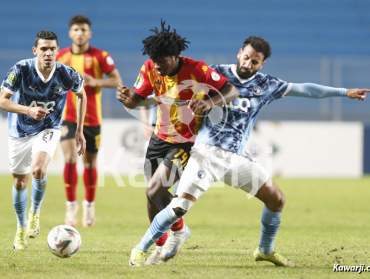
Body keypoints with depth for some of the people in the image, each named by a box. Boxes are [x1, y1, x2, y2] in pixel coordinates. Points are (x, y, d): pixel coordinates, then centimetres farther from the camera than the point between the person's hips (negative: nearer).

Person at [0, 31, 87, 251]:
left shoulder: (66, 74, -18)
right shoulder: (21, 70, -22)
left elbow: (81, 94, 3)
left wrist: (80, 131, 4)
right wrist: (28, 111, -36)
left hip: (49, 129, -1)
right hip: (20, 131, 1)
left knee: (39, 171, -27)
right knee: (20, 182, 8)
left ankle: (35, 213, 2)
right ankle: (22, 229, 32)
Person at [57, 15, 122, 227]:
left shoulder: (100, 56, -6)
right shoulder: (61, 56, 2)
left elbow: (117, 81, -9)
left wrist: (94, 82, -22)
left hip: (92, 118, 0)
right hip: (68, 117, 0)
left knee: (90, 163, 9)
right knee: (70, 158, -18)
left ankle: (89, 205, 30)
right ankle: (71, 204, -7)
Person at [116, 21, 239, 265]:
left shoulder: (196, 70, -23)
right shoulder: (150, 69, -9)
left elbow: (232, 91, -21)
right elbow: (137, 100, -4)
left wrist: (209, 102, -41)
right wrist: (127, 99, -30)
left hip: (186, 143, -5)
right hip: (160, 138, 5)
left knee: (154, 191, -17)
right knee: (153, 196, 8)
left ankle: (179, 230, 9)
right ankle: (161, 247, 29)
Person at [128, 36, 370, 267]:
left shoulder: (266, 85, 7)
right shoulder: (216, 74, -2)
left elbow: (302, 89, 11)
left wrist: (344, 92, 13)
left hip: (237, 158, 5)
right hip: (207, 152, -4)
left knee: (277, 199, 5)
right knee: (181, 205, -19)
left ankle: (266, 251, 27)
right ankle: (141, 250, -5)